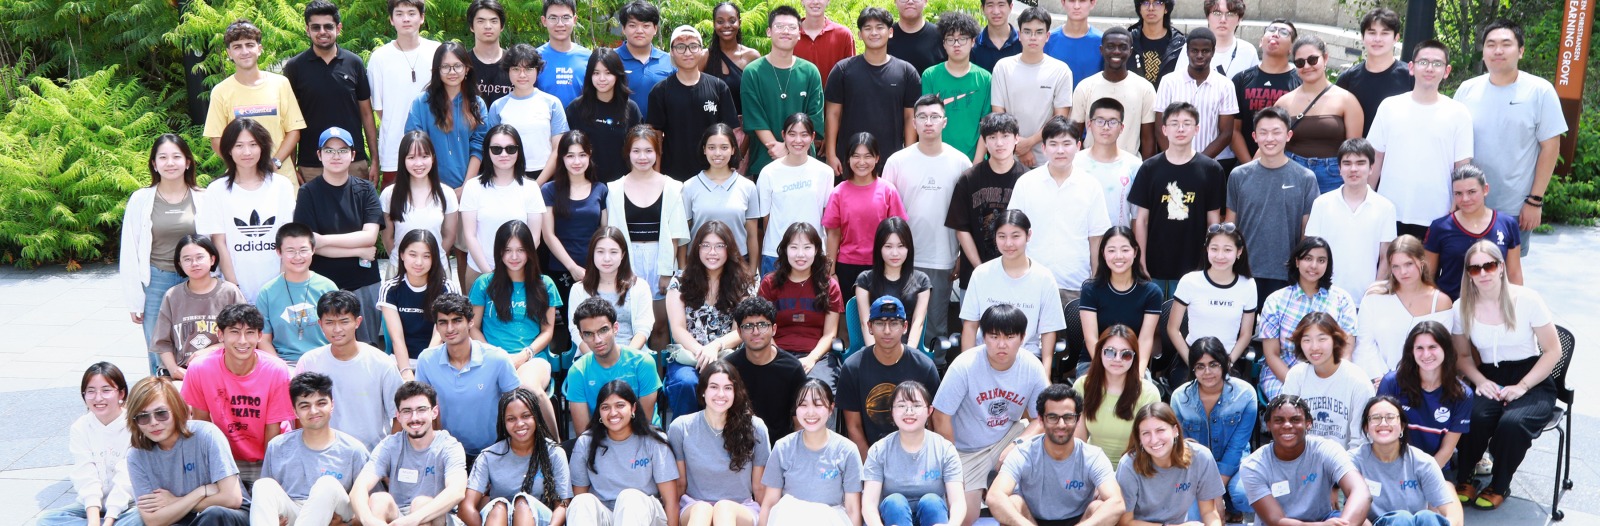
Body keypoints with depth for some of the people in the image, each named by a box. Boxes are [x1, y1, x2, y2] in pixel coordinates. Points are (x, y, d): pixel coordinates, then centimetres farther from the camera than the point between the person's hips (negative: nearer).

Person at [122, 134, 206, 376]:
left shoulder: (203, 200, 2)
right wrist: (134, 300, 2)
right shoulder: (141, 200, 3)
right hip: (156, 284, 0)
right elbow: (129, 254, 5)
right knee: (160, 361, 3)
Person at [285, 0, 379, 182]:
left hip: (355, 162, 1)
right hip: (311, 166, -1)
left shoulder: (354, 63, 4)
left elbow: (366, 114, 8)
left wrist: (375, 160, 3)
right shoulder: (295, 66, 1)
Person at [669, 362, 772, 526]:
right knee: (701, 509, -36)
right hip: (693, 510, 0)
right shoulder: (681, 427, -2)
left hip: (742, 512, 0)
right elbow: (680, 484, 7)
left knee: (724, 508, -36)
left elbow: (759, 487, 7)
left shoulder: (755, 428, -2)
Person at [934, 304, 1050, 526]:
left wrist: (1018, 444, -28)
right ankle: (979, 490, 22)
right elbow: (941, 416, -16)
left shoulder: (1032, 367, -15)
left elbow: (1040, 420, -8)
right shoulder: (964, 366, -23)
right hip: (967, 450, -2)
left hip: (1007, 437, 2)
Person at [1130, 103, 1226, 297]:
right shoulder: (1149, 168, 0)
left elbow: (1214, 221, 3)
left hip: (1193, 267, 0)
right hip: (1155, 267, 0)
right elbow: (1141, 219, 2)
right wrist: (1141, 263, -2)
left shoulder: (1211, 169, 0)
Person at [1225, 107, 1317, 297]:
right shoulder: (1239, 176, 2)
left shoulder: (1305, 178, -2)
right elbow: (1229, 226, 7)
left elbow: (1308, 231, 2)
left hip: (1286, 276, -1)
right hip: (1244, 273, 1)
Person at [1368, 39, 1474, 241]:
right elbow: (1375, 159, 8)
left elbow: (1463, 168, 2)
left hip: (1435, 218, -1)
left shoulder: (1458, 113, 2)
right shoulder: (1389, 107, 4)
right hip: (1389, 215, 1)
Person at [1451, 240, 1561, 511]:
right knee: (1474, 416, -33)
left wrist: (1522, 387, -14)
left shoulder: (1527, 300, -9)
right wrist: (1480, 381, -10)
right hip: (1490, 379, 2)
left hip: (1532, 381, -2)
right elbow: (1463, 355, 11)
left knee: (1512, 422, -34)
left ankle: (1499, 486, -5)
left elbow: (1553, 351, -4)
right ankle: (1464, 478, -6)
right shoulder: (1462, 307, -1)